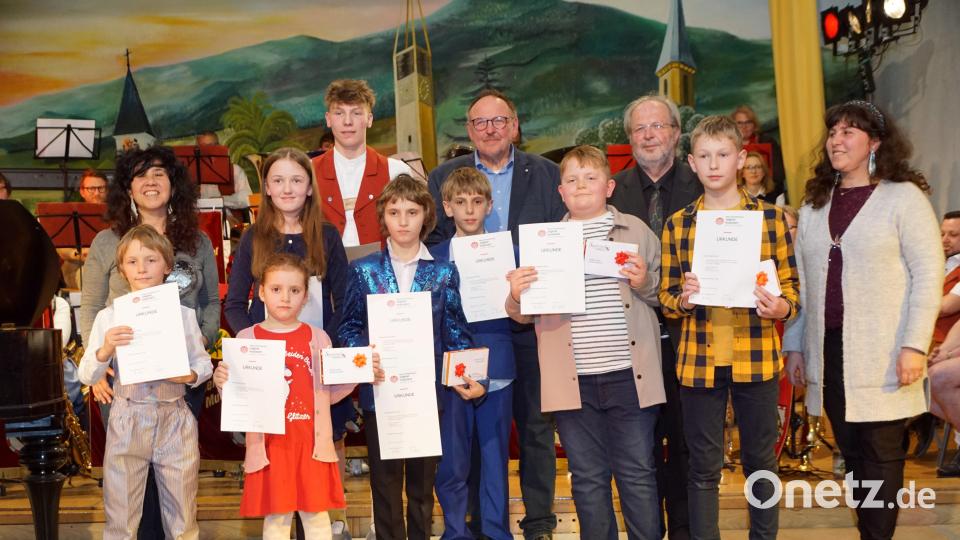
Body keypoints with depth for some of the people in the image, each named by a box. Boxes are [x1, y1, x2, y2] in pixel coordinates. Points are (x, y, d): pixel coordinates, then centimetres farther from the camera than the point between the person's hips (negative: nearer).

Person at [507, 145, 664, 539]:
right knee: (588, 477, 11)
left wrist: (644, 283, -10)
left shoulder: (636, 231, 6)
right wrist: (516, 296, -13)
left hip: (628, 374, -1)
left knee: (638, 473, 7)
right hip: (573, 379, 1)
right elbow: (525, 315, 8)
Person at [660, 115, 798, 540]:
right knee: (703, 467, 7)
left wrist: (782, 307, -16)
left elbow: (791, 285, 5)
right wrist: (684, 300, -13)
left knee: (760, 460, 11)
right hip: (698, 361, 1)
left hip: (757, 359, 0)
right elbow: (665, 297, 8)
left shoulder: (771, 217, 3)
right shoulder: (677, 225, 5)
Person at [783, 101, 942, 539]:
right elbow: (800, 282, 14)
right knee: (852, 454, 10)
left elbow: (929, 274, -7)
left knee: (881, 455, -1)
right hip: (829, 352, 5)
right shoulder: (814, 204, 13)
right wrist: (794, 346, 10)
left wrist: (915, 344, -15)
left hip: (881, 355, -5)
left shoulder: (904, 196, -2)